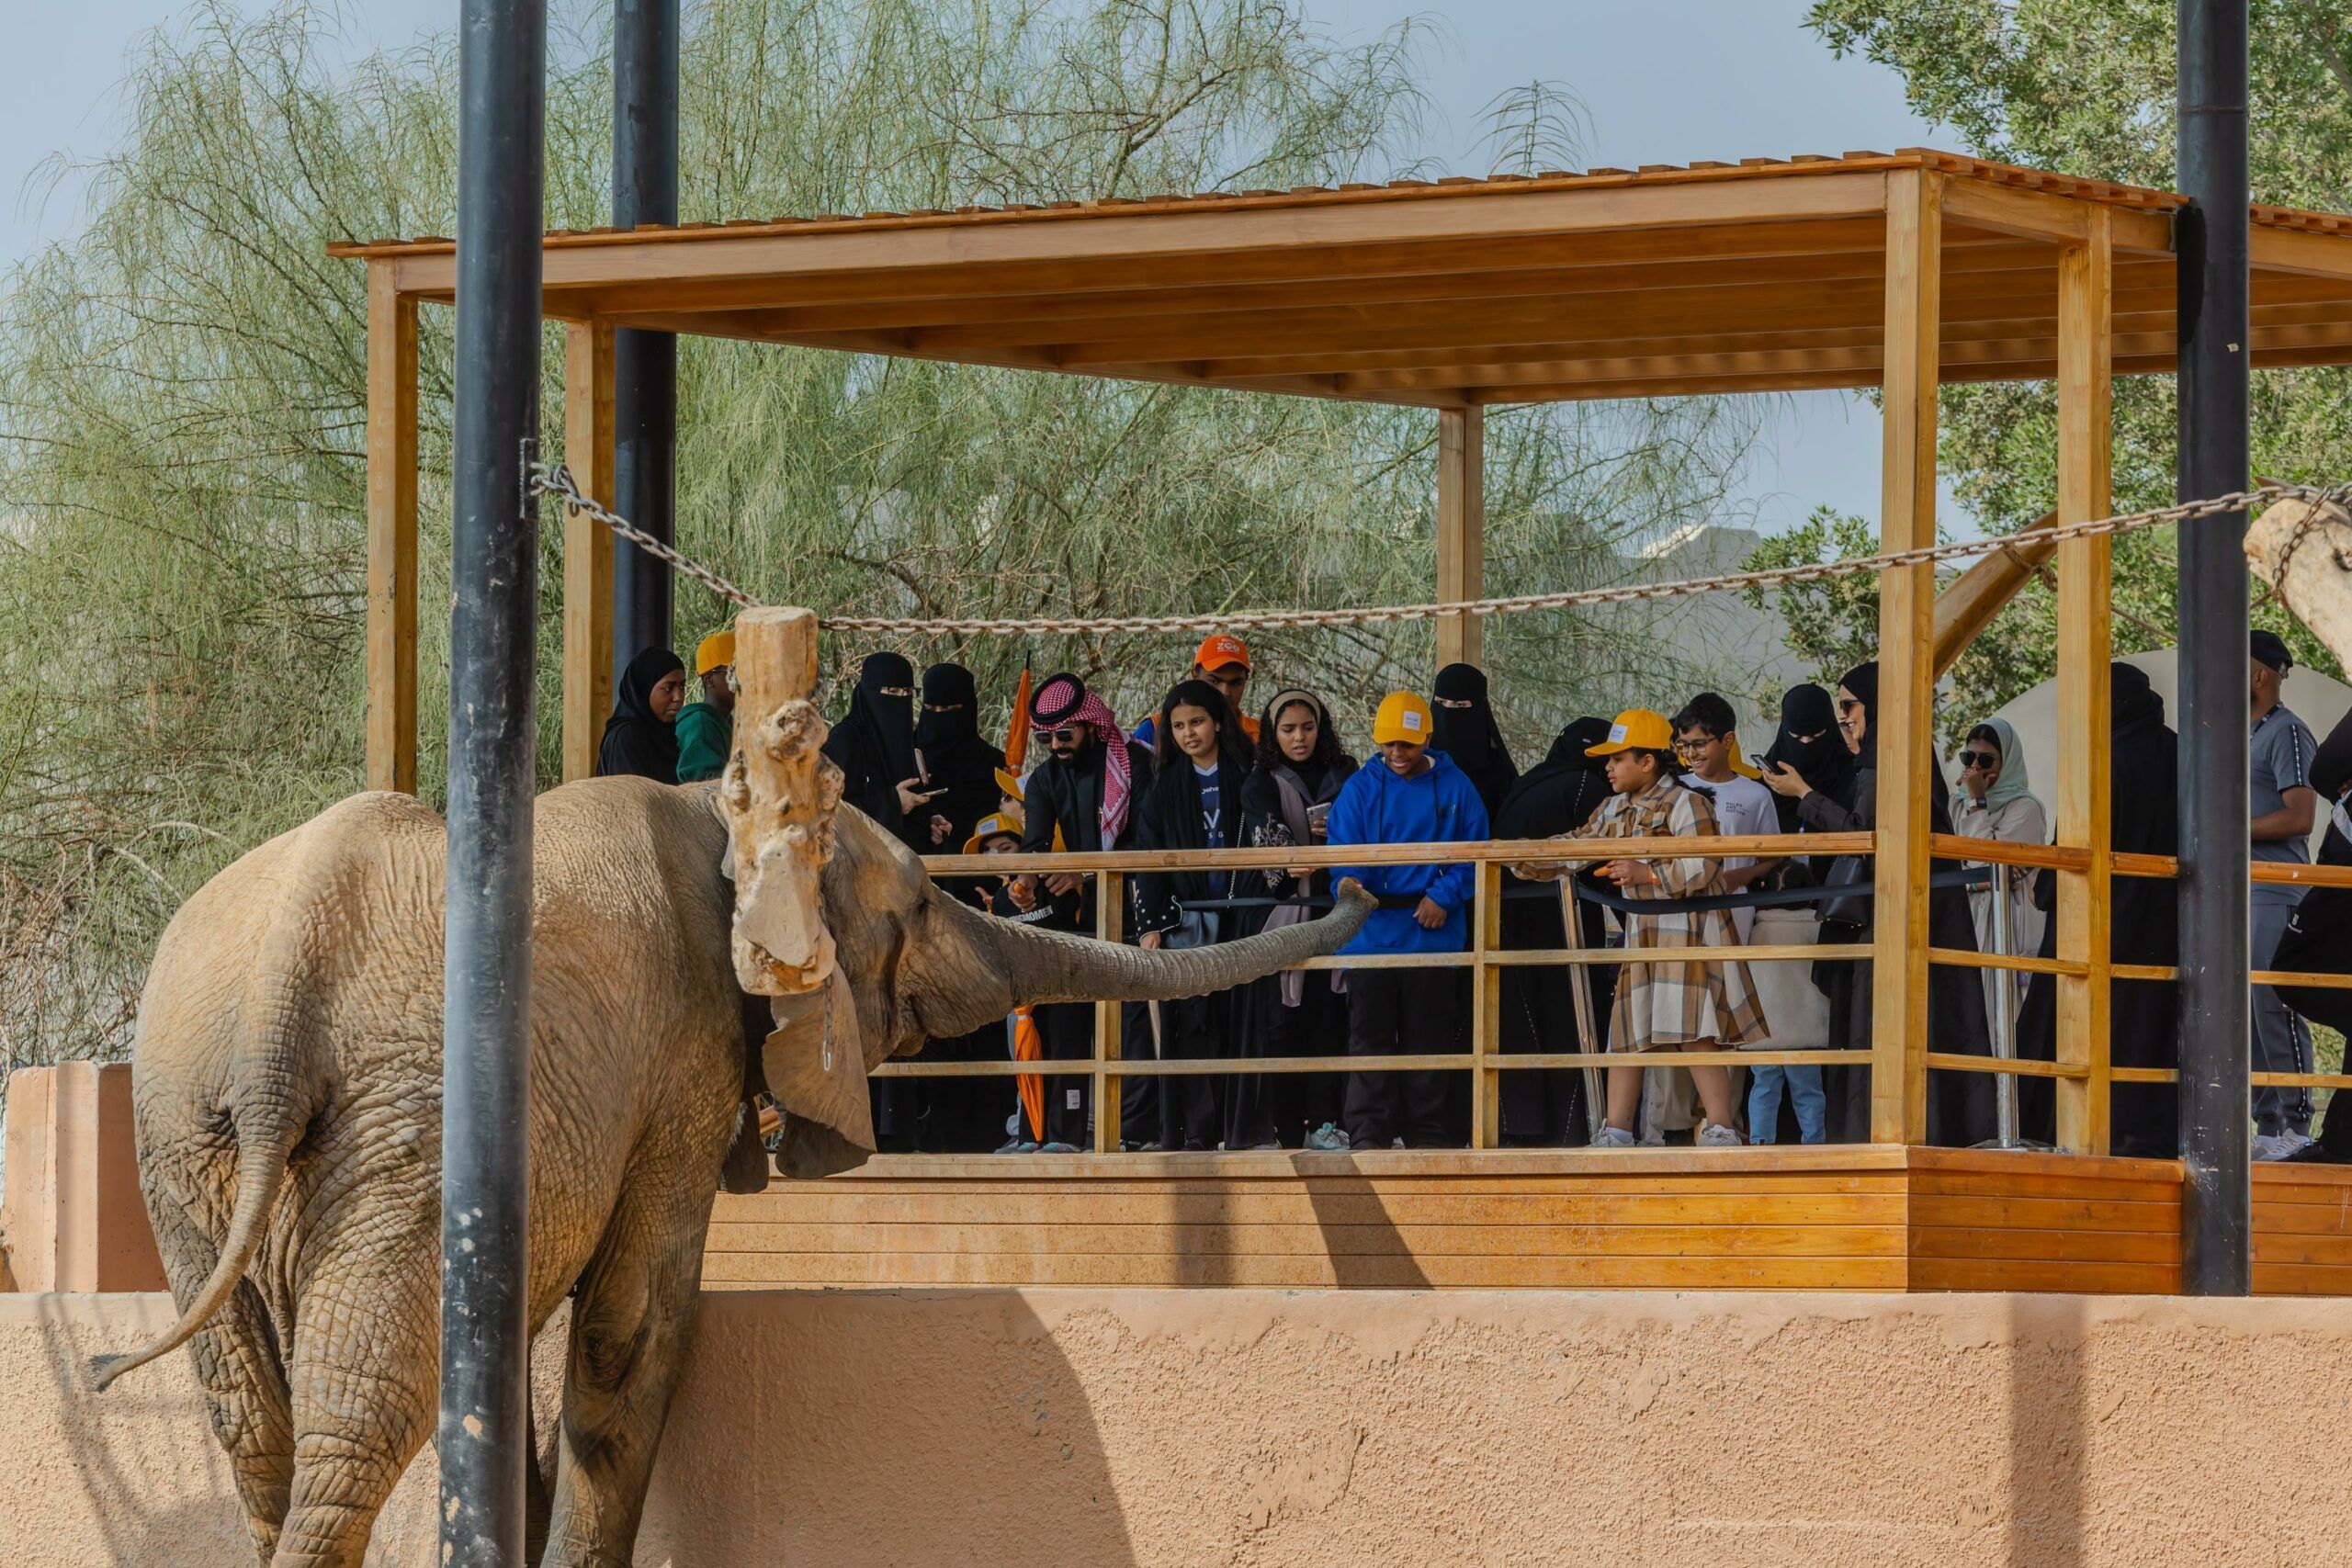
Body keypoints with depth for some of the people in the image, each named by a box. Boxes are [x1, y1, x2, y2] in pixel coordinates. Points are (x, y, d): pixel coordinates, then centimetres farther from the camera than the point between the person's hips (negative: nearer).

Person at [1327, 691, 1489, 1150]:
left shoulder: (1455, 788, 5)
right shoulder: (1360, 789, 5)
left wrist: (1445, 895, -10)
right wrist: (1350, 884, -26)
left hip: (1433, 933, 0)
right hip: (1372, 934, 0)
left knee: (1428, 1039, 5)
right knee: (1370, 1036, -3)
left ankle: (1426, 1133, 13)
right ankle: (1367, 1133, -1)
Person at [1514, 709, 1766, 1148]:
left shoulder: (1684, 804, -11)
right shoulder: (1617, 810, 14)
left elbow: (1701, 869, -19)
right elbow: (1576, 847, 20)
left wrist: (1646, 873, -22)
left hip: (1688, 934, -8)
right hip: (1641, 938, 8)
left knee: (1695, 1035, -12)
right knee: (1626, 1031, 8)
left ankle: (1722, 1131, -9)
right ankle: (1616, 1134, 14)